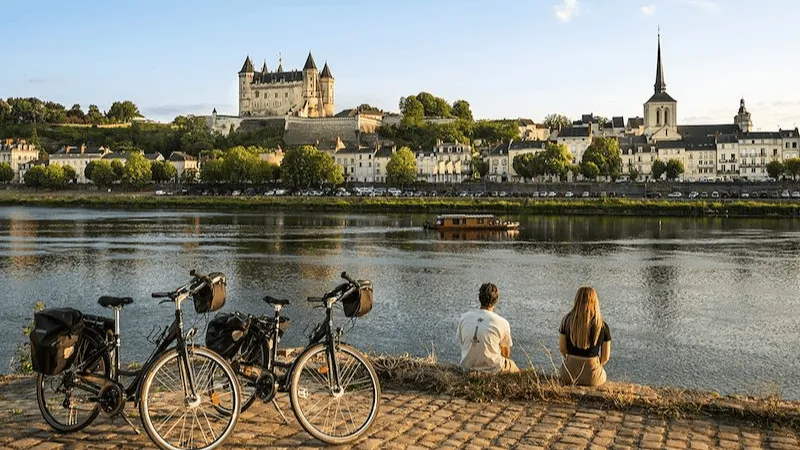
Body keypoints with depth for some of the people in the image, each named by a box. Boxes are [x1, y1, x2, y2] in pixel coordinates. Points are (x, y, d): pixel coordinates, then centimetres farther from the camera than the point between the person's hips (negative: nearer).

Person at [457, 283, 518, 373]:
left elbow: (462, 342, 7)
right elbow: (506, 353, -1)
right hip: (491, 369, -3)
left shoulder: (464, 318, -5)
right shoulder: (502, 323, -15)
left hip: (468, 366, 4)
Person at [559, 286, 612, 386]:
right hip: (590, 377, -1)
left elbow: (562, 348, 0)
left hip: (568, 374, 2)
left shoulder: (567, 320, -9)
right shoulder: (602, 327, -13)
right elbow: (605, 357, -4)